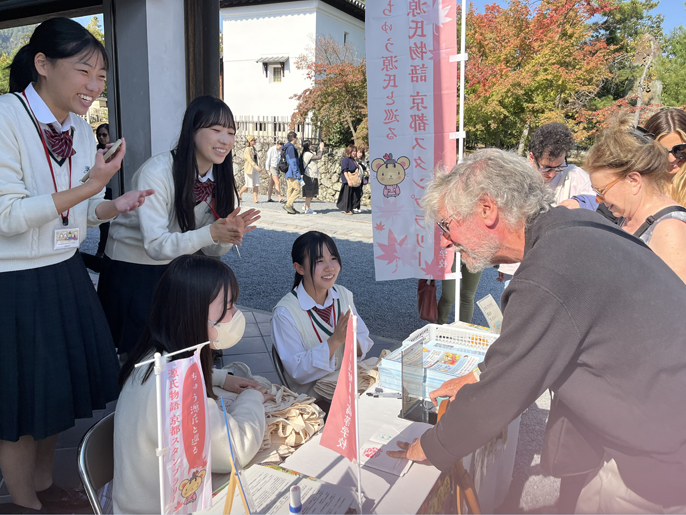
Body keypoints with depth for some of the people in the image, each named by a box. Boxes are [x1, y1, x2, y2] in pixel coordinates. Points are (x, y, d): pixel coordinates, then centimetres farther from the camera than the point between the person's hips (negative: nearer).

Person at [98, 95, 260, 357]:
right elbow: (156, 245, -29)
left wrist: (230, 234, -29)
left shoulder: (221, 180, -7)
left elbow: (210, 249, -6)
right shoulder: (157, 171, -26)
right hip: (131, 267, -5)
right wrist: (211, 232, -41)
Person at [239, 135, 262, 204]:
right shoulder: (247, 150, -13)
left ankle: (255, 199, -2)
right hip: (249, 169, -7)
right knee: (249, 185, -3)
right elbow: (250, 160, -24)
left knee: (256, 184, -2)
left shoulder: (254, 149, 12)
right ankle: (240, 193, 22)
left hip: (255, 168, 7)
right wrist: (257, 167, -34)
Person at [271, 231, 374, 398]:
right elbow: (297, 371, -17)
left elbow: (365, 344, 3)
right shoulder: (284, 313, -16)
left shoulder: (344, 295, 1)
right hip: (311, 397, -6)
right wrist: (335, 340, -26)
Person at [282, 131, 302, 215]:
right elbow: (293, 162, -19)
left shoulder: (287, 147, 18)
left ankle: (290, 208, 11)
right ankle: (288, 205, -11)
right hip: (292, 173, -10)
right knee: (297, 189, -8)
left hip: (288, 173, 10)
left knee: (290, 190, 9)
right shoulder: (291, 147, -14)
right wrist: (297, 173, -19)